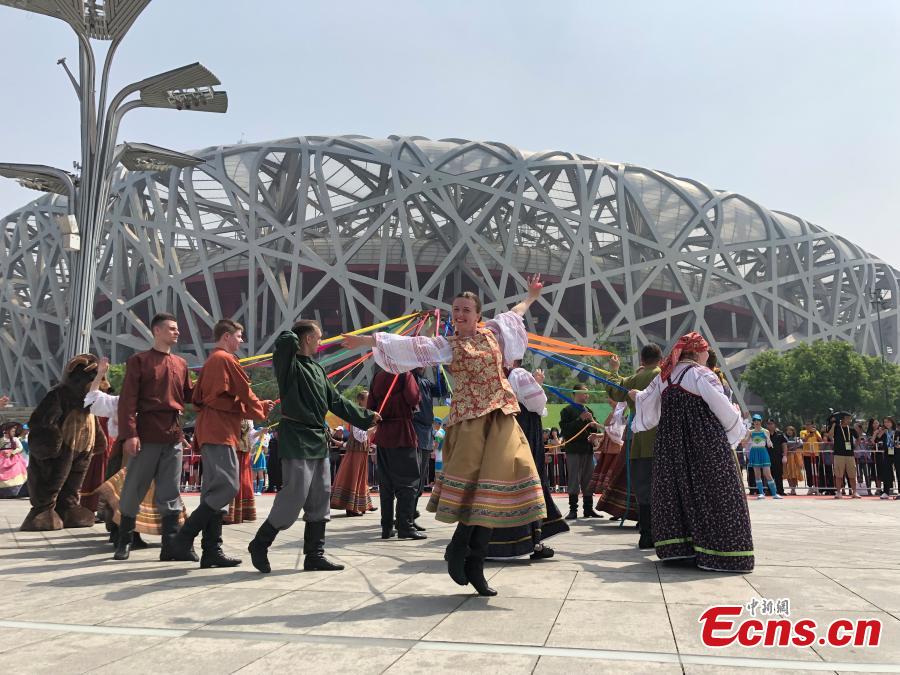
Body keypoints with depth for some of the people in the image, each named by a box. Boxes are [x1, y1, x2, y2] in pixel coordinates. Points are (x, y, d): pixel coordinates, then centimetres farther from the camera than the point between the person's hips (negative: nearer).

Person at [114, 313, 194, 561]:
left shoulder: (181, 364, 17)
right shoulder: (139, 360, 0)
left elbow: (189, 396, 17)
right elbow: (127, 399, -7)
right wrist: (129, 434, -16)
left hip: (174, 436, 5)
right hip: (147, 435, -5)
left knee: (171, 494, 4)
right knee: (134, 490, 4)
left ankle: (171, 545, 6)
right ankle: (124, 541, 20)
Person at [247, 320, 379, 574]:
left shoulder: (318, 369, 17)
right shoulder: (290, 364, -8)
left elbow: (336, 401, 20)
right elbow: (286, 340, -29)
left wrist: (366, 417, 20)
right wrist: (294, 337, -5)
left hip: (319, 440, 8)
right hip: (296, 439, -8)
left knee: (320, 498, 9)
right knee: (294, 496, -8)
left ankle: (314, 555, 17)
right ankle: (260, 544, 11)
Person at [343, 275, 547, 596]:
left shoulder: (493, 332, 15)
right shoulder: (446, 345, 6)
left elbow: (514, 314, 34)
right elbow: (404, 344, 2)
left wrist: (531, 295, 47)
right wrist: (367, 340, -3)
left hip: (501, 417, 3)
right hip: (468, 419, -3)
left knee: (492, 487, 0)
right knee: (472, 483, -13)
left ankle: (474, 565, 9)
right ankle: (458, 551, 8)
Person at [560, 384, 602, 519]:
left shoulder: (588, 410, 18)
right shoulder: (567, 410, -2)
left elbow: (595, 429, 21)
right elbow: (565, 429, -11)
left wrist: (593, 423, -2)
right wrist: (580, 420, -17)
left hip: (588, 449, 6)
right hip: (573, 450, -6)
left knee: (588, 480, 8)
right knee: (574, 480, -4)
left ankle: (588, 508, 15)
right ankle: (573, 510, 1)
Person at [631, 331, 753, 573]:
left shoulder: (664, 377, 9)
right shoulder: (701, 374, -10)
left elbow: (647, 403, 20)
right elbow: (722, 407, -11)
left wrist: (637, 396, 42)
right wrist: (736, 414, 11)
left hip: (671, 444, 6)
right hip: (706, 445, -6)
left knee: (675, 492, 10)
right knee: (712, 494, -1)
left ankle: (676, 548, 12)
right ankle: (717, 552, 0)